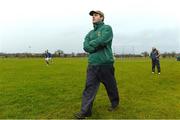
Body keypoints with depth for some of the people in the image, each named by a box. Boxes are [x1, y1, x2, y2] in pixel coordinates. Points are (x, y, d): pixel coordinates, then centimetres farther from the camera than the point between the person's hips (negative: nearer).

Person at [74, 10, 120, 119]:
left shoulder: (107, 28, 1)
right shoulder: (90, 33, 18)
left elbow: (102, 41, -18)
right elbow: (86, 47, 3)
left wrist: (92, 44, -2)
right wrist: (98, 45, -11)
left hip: (106, 63, -4)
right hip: (92, 64, 5)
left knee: (110, 86, 11)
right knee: (89, 87, 0)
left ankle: (115, 103, 34)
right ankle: (85, 111, 6)